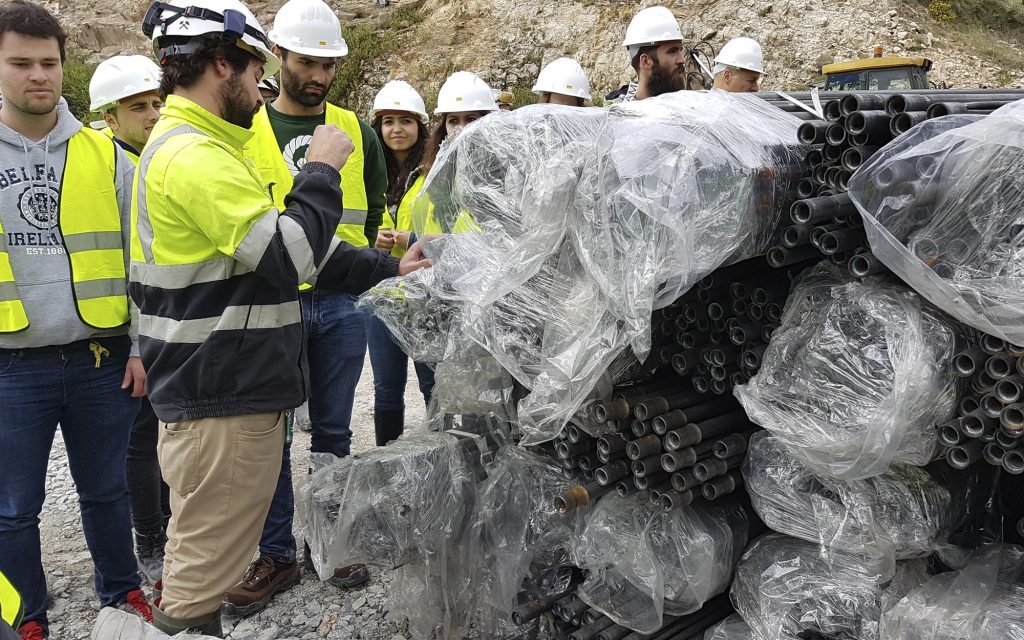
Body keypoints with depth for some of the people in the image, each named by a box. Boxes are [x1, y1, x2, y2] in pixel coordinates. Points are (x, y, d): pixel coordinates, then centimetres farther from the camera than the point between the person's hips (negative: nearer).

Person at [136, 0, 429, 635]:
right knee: (205, 566, 1)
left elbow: (285, 246, 18)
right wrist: (321, 170, -9)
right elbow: (287, 256, -23)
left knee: (203, 560, 22)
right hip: (221, 400, -11)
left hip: (236, 391, 11)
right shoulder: (195, 155, -17)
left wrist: (386, 268, 13)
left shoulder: (195, 146, 17)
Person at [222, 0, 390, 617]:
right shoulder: (245, 129, 3)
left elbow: (373, 208, 17)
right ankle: (277, 555, 18)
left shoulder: (356, 131, 9)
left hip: (341, 301, 2)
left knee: (333, 430, 11)